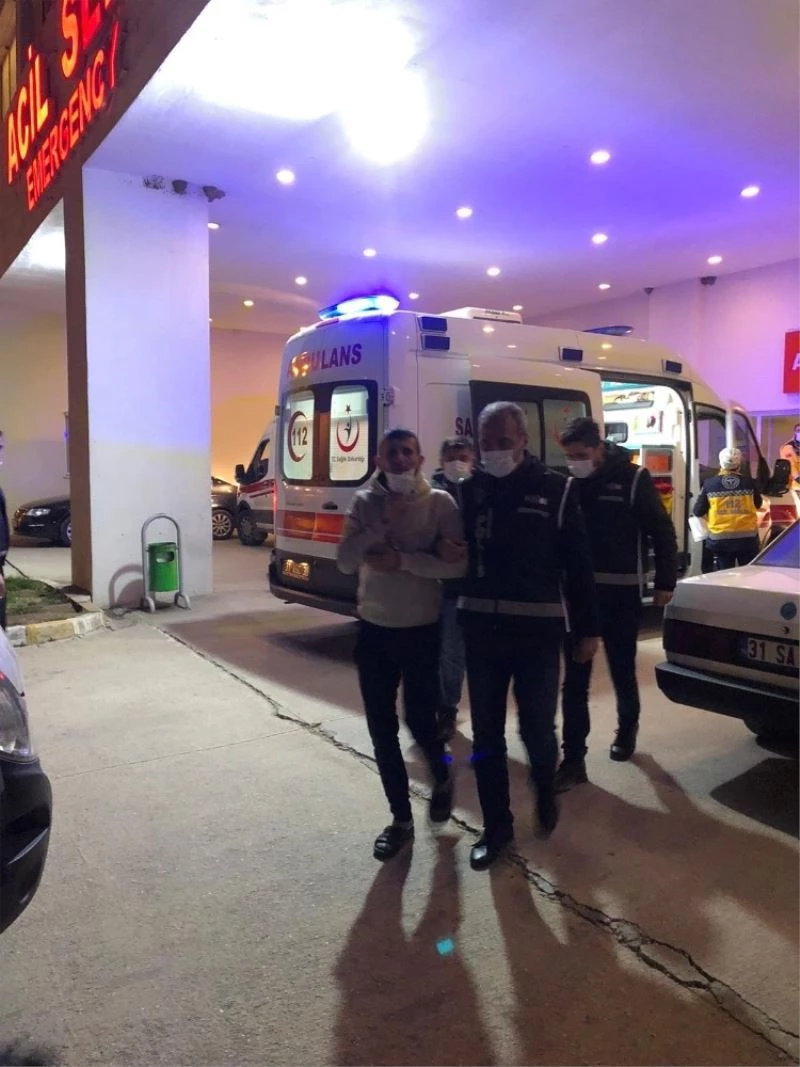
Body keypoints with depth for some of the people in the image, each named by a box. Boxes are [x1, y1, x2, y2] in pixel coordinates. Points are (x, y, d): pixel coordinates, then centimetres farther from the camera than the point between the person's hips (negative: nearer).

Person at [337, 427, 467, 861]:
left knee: (419, 721, 5)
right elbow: (345, 561, -10)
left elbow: (458, 564, -17)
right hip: (374, 629, 3)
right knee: (382, 729, 8)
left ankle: (441, 776, 40)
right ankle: (400, 817, 26)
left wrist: (403, 560, -22)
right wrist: (383, 523, -18)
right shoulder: (365, 502, 0)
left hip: (421, 629, -3)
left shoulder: (439, 503, -8)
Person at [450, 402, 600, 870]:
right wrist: (445, 551, -12)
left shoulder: (555, 489, -3)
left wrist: (588, 628, -1)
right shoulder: (470, 489, 4)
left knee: (537, 729, 5)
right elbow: (450, 540, 12)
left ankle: (546, 792, 39)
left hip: (537, 631, -2)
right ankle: (497, 825, 28)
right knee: (487, 736, 10)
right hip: (482, 629, 3)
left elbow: (578, 563, -1)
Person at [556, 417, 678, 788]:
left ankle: (627, 728, 39)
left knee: (622, 671, 13)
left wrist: (665, 582, -4)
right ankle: (573, 758, 9)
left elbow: (662, 532, -2)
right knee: (574, 679, 2)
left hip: (620, 593, -2)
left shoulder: (633, 478, -6)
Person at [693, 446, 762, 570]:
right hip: (747, 537, 1)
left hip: (720, 539, -1)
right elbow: (757, 504, 15)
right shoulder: (748, 482, -1)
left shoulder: (709, 484, -4)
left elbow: (698, 511, 1)